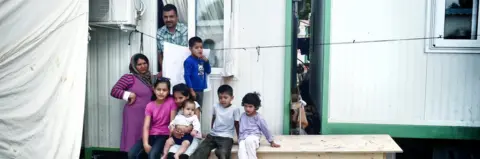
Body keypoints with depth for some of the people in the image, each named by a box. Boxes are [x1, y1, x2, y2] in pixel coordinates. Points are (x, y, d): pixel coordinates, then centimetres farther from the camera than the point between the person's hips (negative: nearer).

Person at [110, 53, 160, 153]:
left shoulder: (151, 78, 13)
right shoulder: (129, 77, -6)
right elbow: (114, 91, -8)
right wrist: (129, 95, -16)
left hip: (148, 115, 6)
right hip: (134, 114, -6)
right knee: (133, 141, -4)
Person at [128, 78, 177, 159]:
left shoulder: (171, 102, -9)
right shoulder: (150, 106, -2)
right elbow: (146, 126, -10)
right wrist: (145, 143, -24)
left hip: (164, 135, -4)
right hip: (151, 134, 4)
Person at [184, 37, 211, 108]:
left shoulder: (202, 60, 8)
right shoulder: (189, 61, -15)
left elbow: (208, 71, 12)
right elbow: (187, 76, -18)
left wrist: (206, 61, -4)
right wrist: (191, 90, -19)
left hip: (200, 90, 7)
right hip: (193, 90, -7)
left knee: (199, 109, 17)